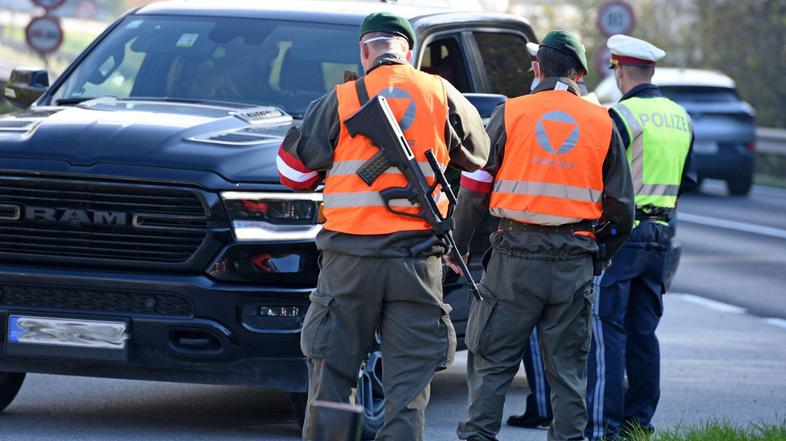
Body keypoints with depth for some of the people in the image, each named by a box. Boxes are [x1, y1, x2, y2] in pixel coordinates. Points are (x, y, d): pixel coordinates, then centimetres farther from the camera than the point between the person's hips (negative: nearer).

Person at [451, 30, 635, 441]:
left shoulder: (509, 114, 0)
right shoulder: (602, 122, 7)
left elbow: (475, 188, -1)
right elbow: (621, 207, 10)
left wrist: (458, 246, 10)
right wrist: (602, 253, 25)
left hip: (515, 257, -2)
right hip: (575, 262, 2)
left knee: (491, 359, 6)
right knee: (568, 368, 9)